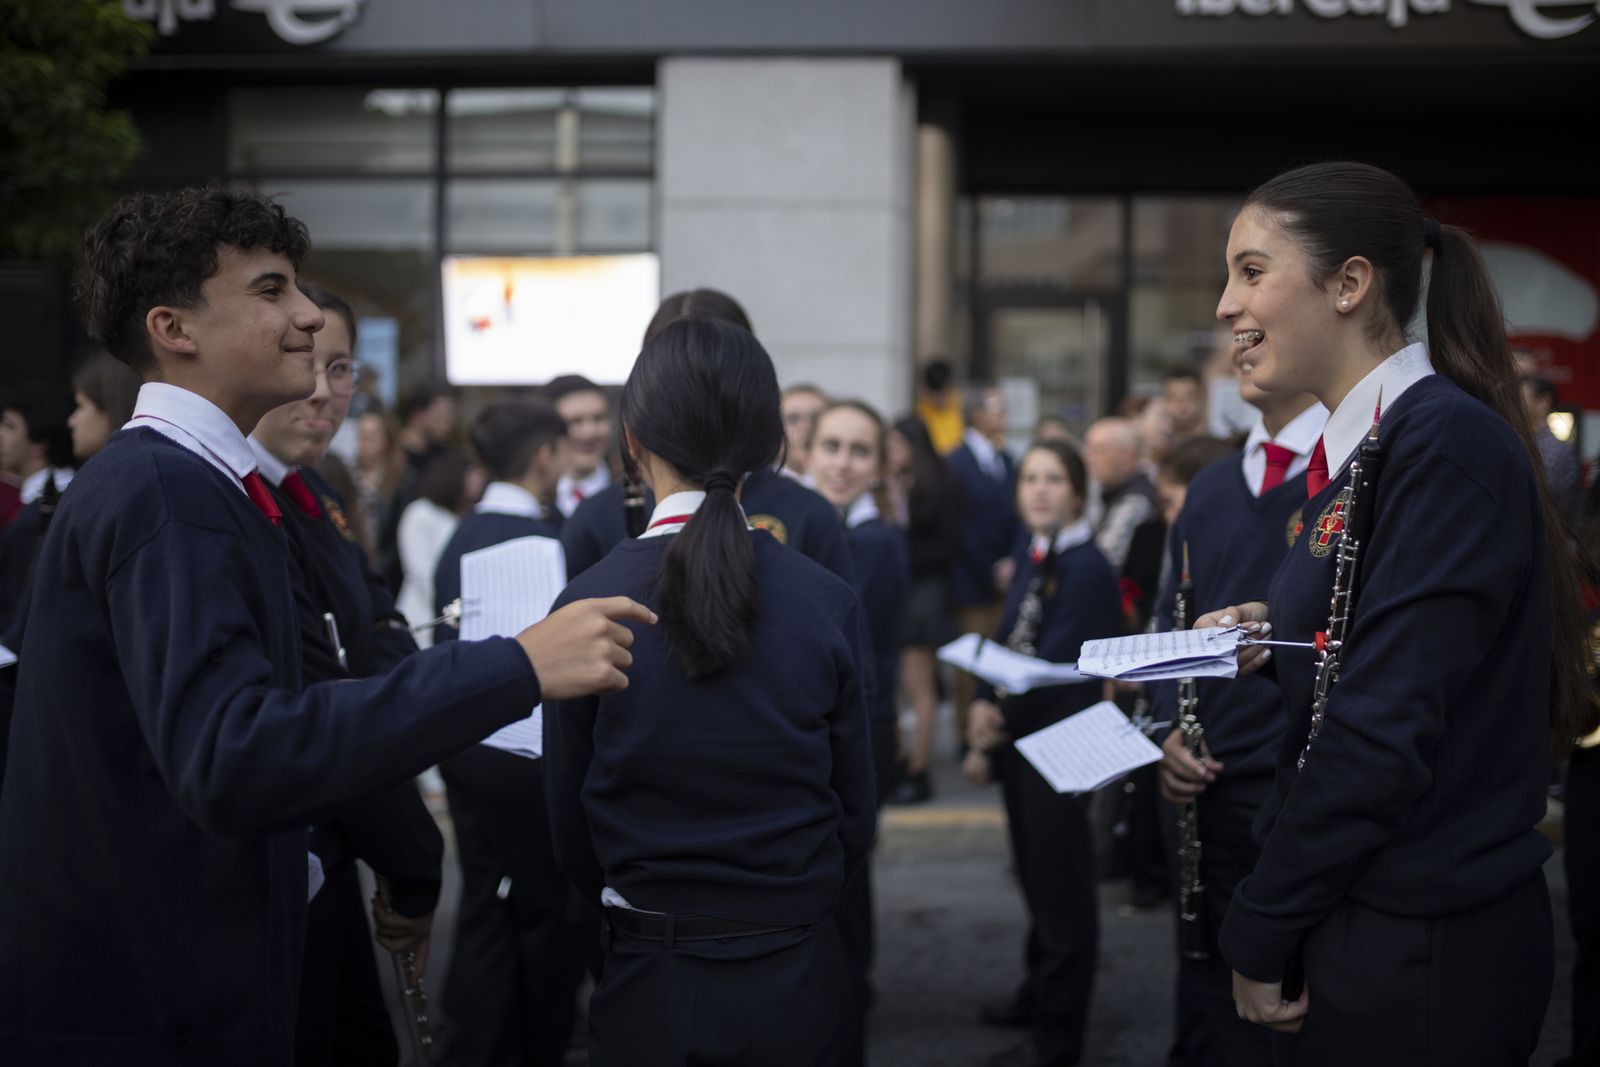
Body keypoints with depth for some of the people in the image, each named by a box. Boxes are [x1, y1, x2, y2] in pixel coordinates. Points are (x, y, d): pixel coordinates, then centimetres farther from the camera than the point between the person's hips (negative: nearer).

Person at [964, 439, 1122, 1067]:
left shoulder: (1087, 568, -17)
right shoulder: (1031, 561, 8)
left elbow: (1056, 663, -21)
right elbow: (1004, 644, 10)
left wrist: (998, 717, -15)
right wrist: (984, 712, -2)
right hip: (1018, 734, 8)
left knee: (1059, 882, 1)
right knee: (1034, 874, 20)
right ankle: (1038, 992, 36)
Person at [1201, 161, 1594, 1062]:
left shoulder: (1448, 445, -17)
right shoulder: (1364, 447, 11)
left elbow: (1387, 726, -21)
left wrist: (1262, 931, -14)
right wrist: (1279, 636, 6)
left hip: (1420, 954, -9)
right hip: (1353, 913, 9)